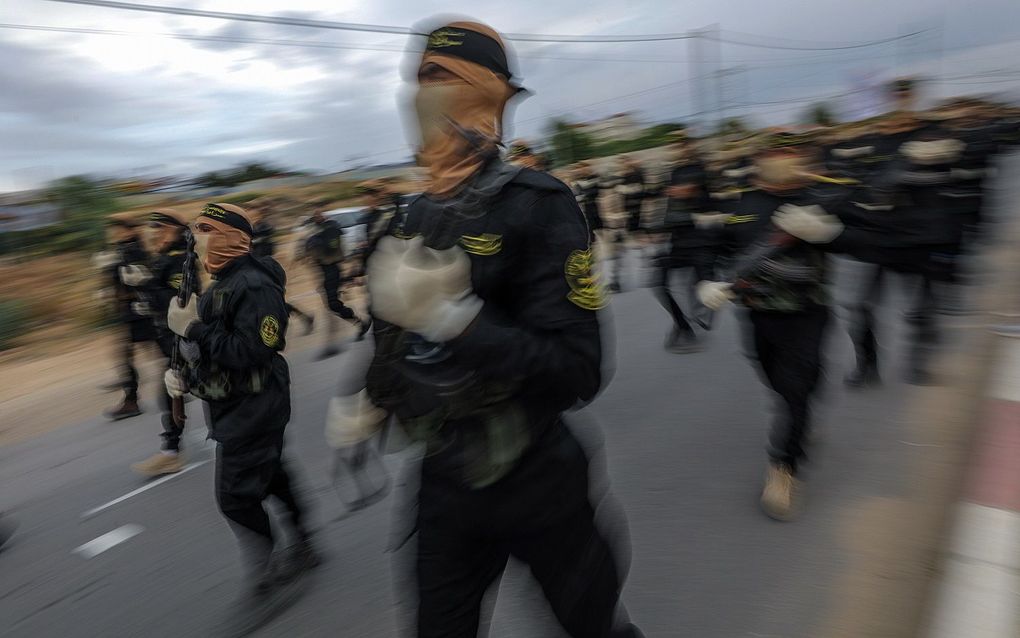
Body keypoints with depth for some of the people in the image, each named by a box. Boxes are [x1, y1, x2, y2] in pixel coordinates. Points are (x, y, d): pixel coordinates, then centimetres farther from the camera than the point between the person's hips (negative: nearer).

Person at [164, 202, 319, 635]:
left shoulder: (255, 286, -23)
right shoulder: (224, 282, 9)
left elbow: (250, 352, -30)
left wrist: (193, 328, -25)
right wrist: (186, 375, 2)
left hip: (252, 409, -10)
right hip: (234, 406, 10)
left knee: (236, 497, -2)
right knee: (269, 477, 20)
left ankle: (265, 585, 16)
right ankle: (303, 548, 39)